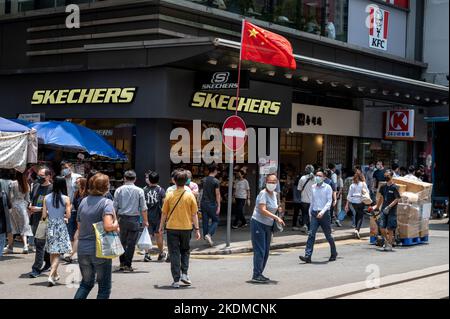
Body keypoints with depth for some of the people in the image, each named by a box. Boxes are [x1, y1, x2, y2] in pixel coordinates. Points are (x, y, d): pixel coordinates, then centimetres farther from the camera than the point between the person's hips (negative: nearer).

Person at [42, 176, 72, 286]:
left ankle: (55, 274, 30)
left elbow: (44, 215, -1)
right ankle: (51, 276, -14)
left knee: (52, 252, 17)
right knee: (57, 253, -1)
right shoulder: (65, 199, -10)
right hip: (61, 227, -3)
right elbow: (68, 216, -11)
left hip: (50, 226, 3)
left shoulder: (46, 198, -2)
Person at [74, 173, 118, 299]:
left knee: (86, 283, 22)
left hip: (82, 250, 6)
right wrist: (116, 225, -6)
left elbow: (79, 227, 12)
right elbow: (108, 226, -26)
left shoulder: (83, 201, 6)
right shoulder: (106, 202, -12)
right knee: (104, 287, 9)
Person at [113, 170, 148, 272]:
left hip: (122, 218, 2)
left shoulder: (119, 190, 2)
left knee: (122, 241, 15)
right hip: (134, 219, -2)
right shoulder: (139, 191, -2)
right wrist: (145, 221, 8)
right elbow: (143, 208, -1)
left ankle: (122, 263, 18)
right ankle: (127, 265, 1)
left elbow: (115, 207, 3)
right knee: (131, 243, 1)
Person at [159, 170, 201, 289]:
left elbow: (164, 213, 1)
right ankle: (184, 273, 6)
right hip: (186, 228, 1)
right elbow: (194, 214, -3)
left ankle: (176, 280, 1)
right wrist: (197, 229, 1)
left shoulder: (170, 195, -4)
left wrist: (161, 227, 12)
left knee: (174, 253, 4)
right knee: (185, 251, 20)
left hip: (172, 228, -1)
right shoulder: (190, 196, -4)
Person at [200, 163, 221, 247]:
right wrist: (219, 206, -8)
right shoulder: (216, 181, -11)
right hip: (212, 204, -5)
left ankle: (206, 236, 14)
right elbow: (217, 194, -11)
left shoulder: (204, 180, 6)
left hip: (203, 203, 5)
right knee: (215, 221, 6)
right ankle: (209, 234, -13)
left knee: (205, 221, 11)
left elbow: (202, 191, 13)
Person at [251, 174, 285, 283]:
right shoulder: (263, 193, -15)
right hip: (258, 224, -8)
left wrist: (278, 208, 6)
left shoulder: (274, 194, 10)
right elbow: (263, 210, -25)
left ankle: (259, 274, 18)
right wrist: (276, 217, -31)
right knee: (259, 251, -9)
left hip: (268, 225, 8)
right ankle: (256, 275, -7)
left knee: (266, 251, 10)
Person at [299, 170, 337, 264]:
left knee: (328, 235, 8)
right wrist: (310, 211, 19)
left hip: (324, 213, -3)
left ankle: (334, 253, 29)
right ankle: (308, 256, -15)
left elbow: (329, 201, -11)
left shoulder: (327, 187, -5)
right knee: (311, 234, -9)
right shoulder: (313, 187, 9)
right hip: (314, 213, 3)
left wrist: (322, 211, -23)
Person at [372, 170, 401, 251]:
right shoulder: (383, 187, 11)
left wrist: (389, 207, -18)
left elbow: (397, 199, -11)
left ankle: (389, 245, 8)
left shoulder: (394, 187, -7)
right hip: (383, 210, 5)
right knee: (382, 227, -2)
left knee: (390, 229, -2)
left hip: (392, 211, -5)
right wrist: (377, 207, 27)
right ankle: (386, 240, 21)